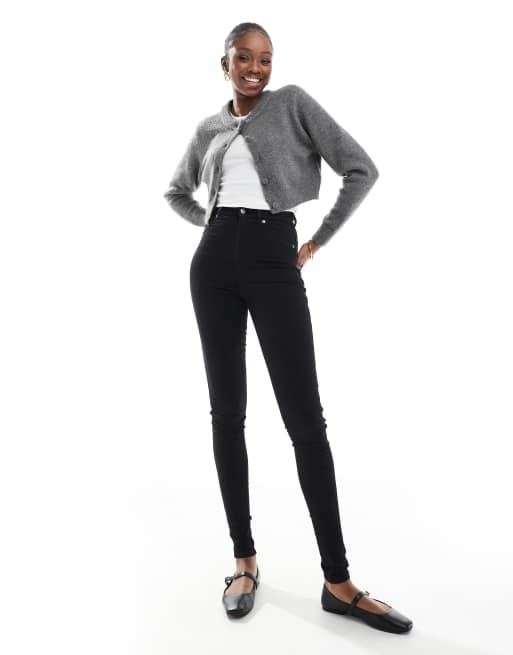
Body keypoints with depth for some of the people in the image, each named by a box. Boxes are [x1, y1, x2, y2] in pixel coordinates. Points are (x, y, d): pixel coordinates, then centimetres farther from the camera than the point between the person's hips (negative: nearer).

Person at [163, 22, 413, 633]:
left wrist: (318, 241, 2)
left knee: (305, 417, -9)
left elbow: (361, 169, 0)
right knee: (227, 411, 2)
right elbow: (176, 190, 32)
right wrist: (216, 227, 16)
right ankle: (245, 558, 15)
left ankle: (338, 582, -1)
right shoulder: (209, 128, 17)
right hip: (215, 264, 4)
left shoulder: (293, 102, 7)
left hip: (274, 262, -3)